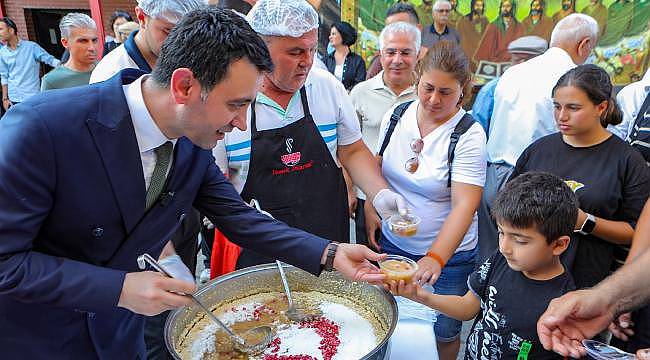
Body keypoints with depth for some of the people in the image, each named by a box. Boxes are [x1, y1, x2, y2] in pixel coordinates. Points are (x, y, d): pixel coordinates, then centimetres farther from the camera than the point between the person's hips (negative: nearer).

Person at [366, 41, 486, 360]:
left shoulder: (469, 135, -17)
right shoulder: (396, 115, -3)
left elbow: (464, 205, -24)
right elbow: (376, 167, 9)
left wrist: (435, 258, -34)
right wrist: (370, 209, -2)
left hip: (448, 252, -3)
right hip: (392, 242, 4)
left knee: (443, 334, 13)